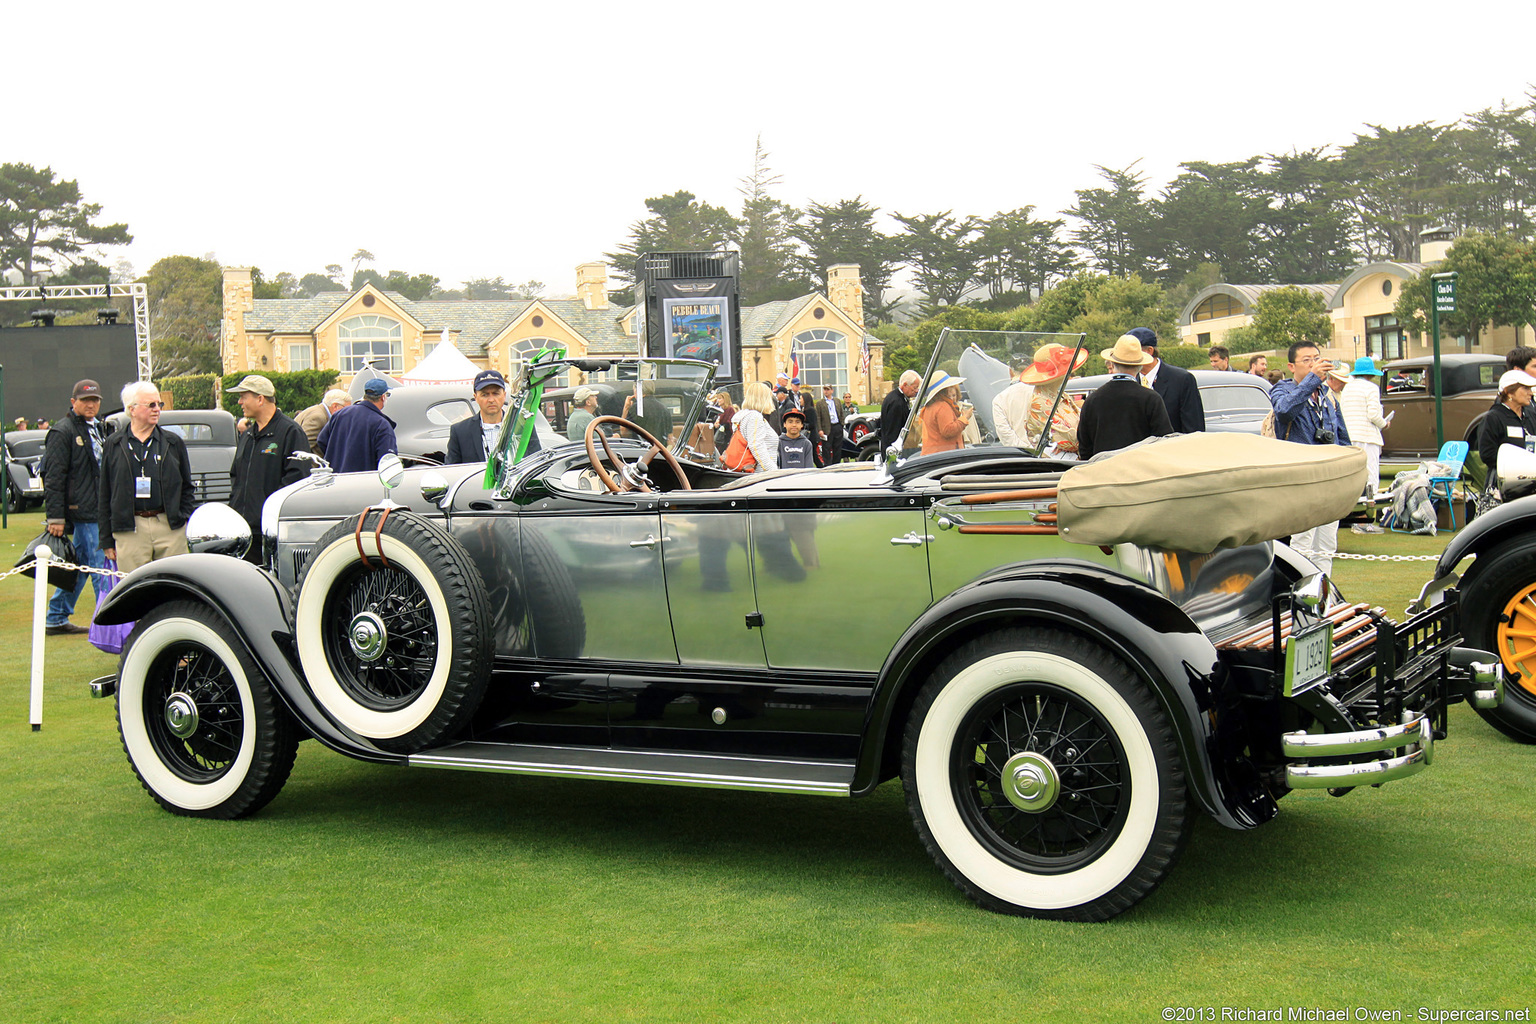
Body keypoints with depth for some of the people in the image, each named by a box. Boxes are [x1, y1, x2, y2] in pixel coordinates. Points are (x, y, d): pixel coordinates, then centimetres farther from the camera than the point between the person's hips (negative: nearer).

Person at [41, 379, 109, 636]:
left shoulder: (97, 429, 18)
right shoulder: (62, 432, -8)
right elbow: (53, 478, -13)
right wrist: (55, 517, -18)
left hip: (100, 512, 9)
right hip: (84, 512, -9)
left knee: (80, 566, 13)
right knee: (100, 567, -8)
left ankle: (56, 619, 22)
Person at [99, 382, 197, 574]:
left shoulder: (174, 443, 12)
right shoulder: (113, 445, 9)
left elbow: (187, 488, 15)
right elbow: (104, 494, 10)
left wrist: (185, 521, 3)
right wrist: (106, 540, 6)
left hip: (170, 529, 1)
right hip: (130, 532, -1)